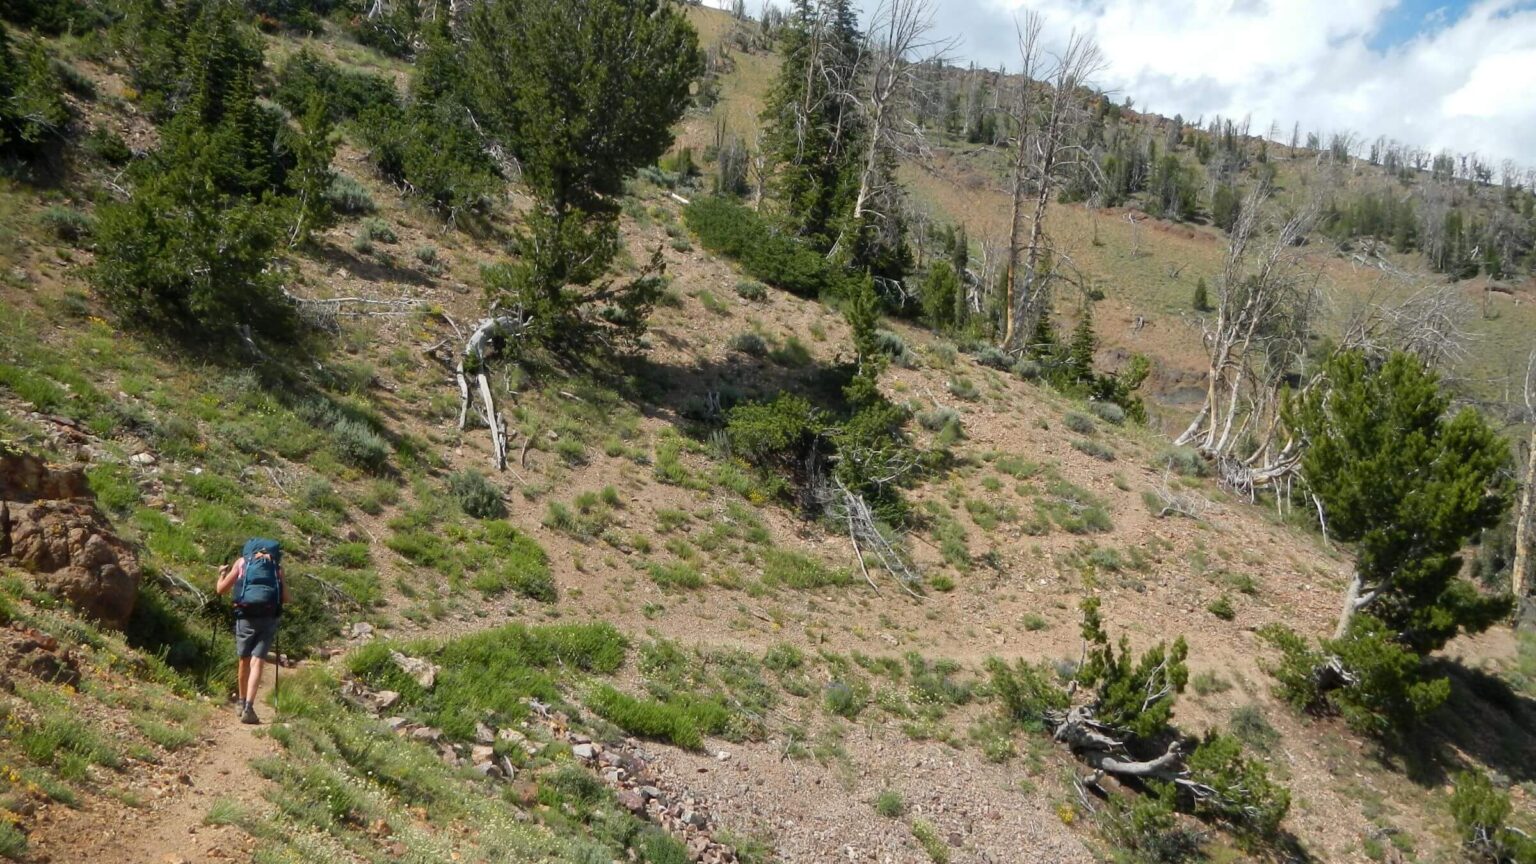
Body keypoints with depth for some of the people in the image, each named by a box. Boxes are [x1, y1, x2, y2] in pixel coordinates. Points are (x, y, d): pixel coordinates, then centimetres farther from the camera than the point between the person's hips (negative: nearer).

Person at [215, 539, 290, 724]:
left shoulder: (242, 561, 13)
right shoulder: (276, 564, 14)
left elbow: (222, 589, 15)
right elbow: (286, 599, 13)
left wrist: (222, 574, 35)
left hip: (246, 616, 0)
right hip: (269, 617, 0)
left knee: (244, 660, 17)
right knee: (257, 662, -3)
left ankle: (241, 702, 33)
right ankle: (248, 707, -17)